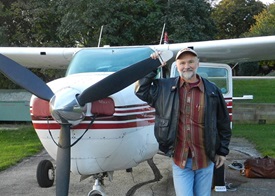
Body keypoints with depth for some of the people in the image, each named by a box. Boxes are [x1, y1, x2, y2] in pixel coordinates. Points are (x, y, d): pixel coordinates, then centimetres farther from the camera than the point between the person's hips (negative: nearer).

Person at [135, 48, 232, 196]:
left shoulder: (212, 90, -1)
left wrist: (222, 151, 7)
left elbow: (223, 123, 5)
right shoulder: (165, 88, 1)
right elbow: (141, 90, 5)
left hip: (205, 159, 1)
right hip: (180, 159, 0)